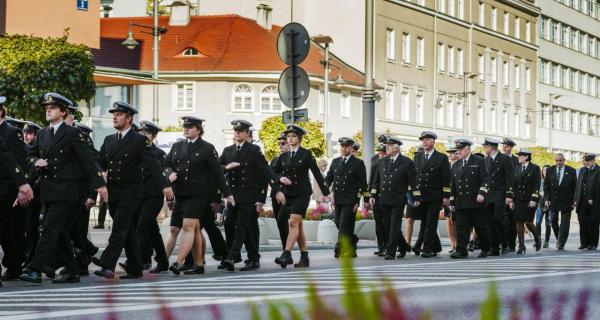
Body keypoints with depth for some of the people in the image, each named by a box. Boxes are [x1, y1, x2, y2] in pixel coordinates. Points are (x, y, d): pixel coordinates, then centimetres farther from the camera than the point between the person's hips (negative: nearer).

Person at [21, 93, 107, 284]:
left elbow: (88, 159, -6)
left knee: (50, 230, -14)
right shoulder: (42, 134, 15)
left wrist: (99, 184, -10)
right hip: (47, 192, 7)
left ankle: (36, 270, -19)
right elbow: (30, 155, 21)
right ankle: (72, 272, 17)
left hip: (65, 191, -7)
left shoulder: (72, 133, -4)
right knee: (60, 233, 9)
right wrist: (36, 161, -3)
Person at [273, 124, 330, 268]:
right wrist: (280, 178, -8)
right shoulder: (283, 157, 12)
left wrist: (326, 193, -3)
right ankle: (304, 258, 13)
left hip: (302, 193, -5)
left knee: (294, 222, -17)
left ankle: (287, 254, -25)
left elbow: (317, 173, -2)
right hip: (288, 194, 5)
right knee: (298, 225, 8)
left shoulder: (306, 154, -1)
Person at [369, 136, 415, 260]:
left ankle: (391, 252, -3)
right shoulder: (382, 162, 12)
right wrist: (373, 195, 8)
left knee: (394, 227, -7)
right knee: (388, 226, 9)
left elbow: (414, 181, -3)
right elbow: (376, 181, 16)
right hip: (384, 200, 6)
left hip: (398, 200, -6)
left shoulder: (406, 162, -3)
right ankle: (404, 247, 27)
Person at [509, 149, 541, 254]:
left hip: (530, 199, -4)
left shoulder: (535, 168, -2)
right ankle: (521, 246, 3)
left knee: (528, 221, -9)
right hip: (518, 199, 5)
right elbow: (514, 184, 12)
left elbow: (537, 185, -8)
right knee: (519, 222, -2)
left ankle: (537, 238, 19)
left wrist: (534, 199, -15)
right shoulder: (517, 168, 12)